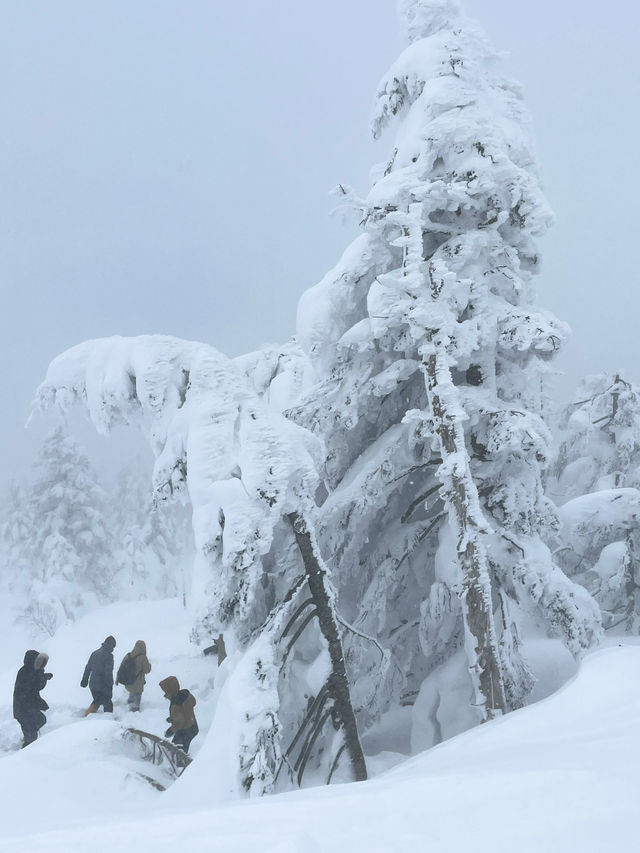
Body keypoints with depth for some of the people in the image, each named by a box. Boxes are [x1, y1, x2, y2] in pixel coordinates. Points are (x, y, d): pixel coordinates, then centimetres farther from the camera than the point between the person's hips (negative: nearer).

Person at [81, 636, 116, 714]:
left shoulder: (95, 653, 8)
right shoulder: (108, 655, -14)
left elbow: (88, 668, 15)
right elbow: (108, 672, -17)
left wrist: (84, 680, 24)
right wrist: (110, 685, -13)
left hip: (92, 684, 7)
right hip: (103, 686, -7)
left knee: (97, 701, 23)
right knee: (108, 704, 4)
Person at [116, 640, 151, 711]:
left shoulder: (128, 656, -6)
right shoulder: (143, 658, -20)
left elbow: (121, 667, 1)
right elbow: (147, 670, -12)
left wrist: (117, 679, 12)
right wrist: (149, 665, 10)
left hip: (127, 684, 5)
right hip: (137, 685, -5)